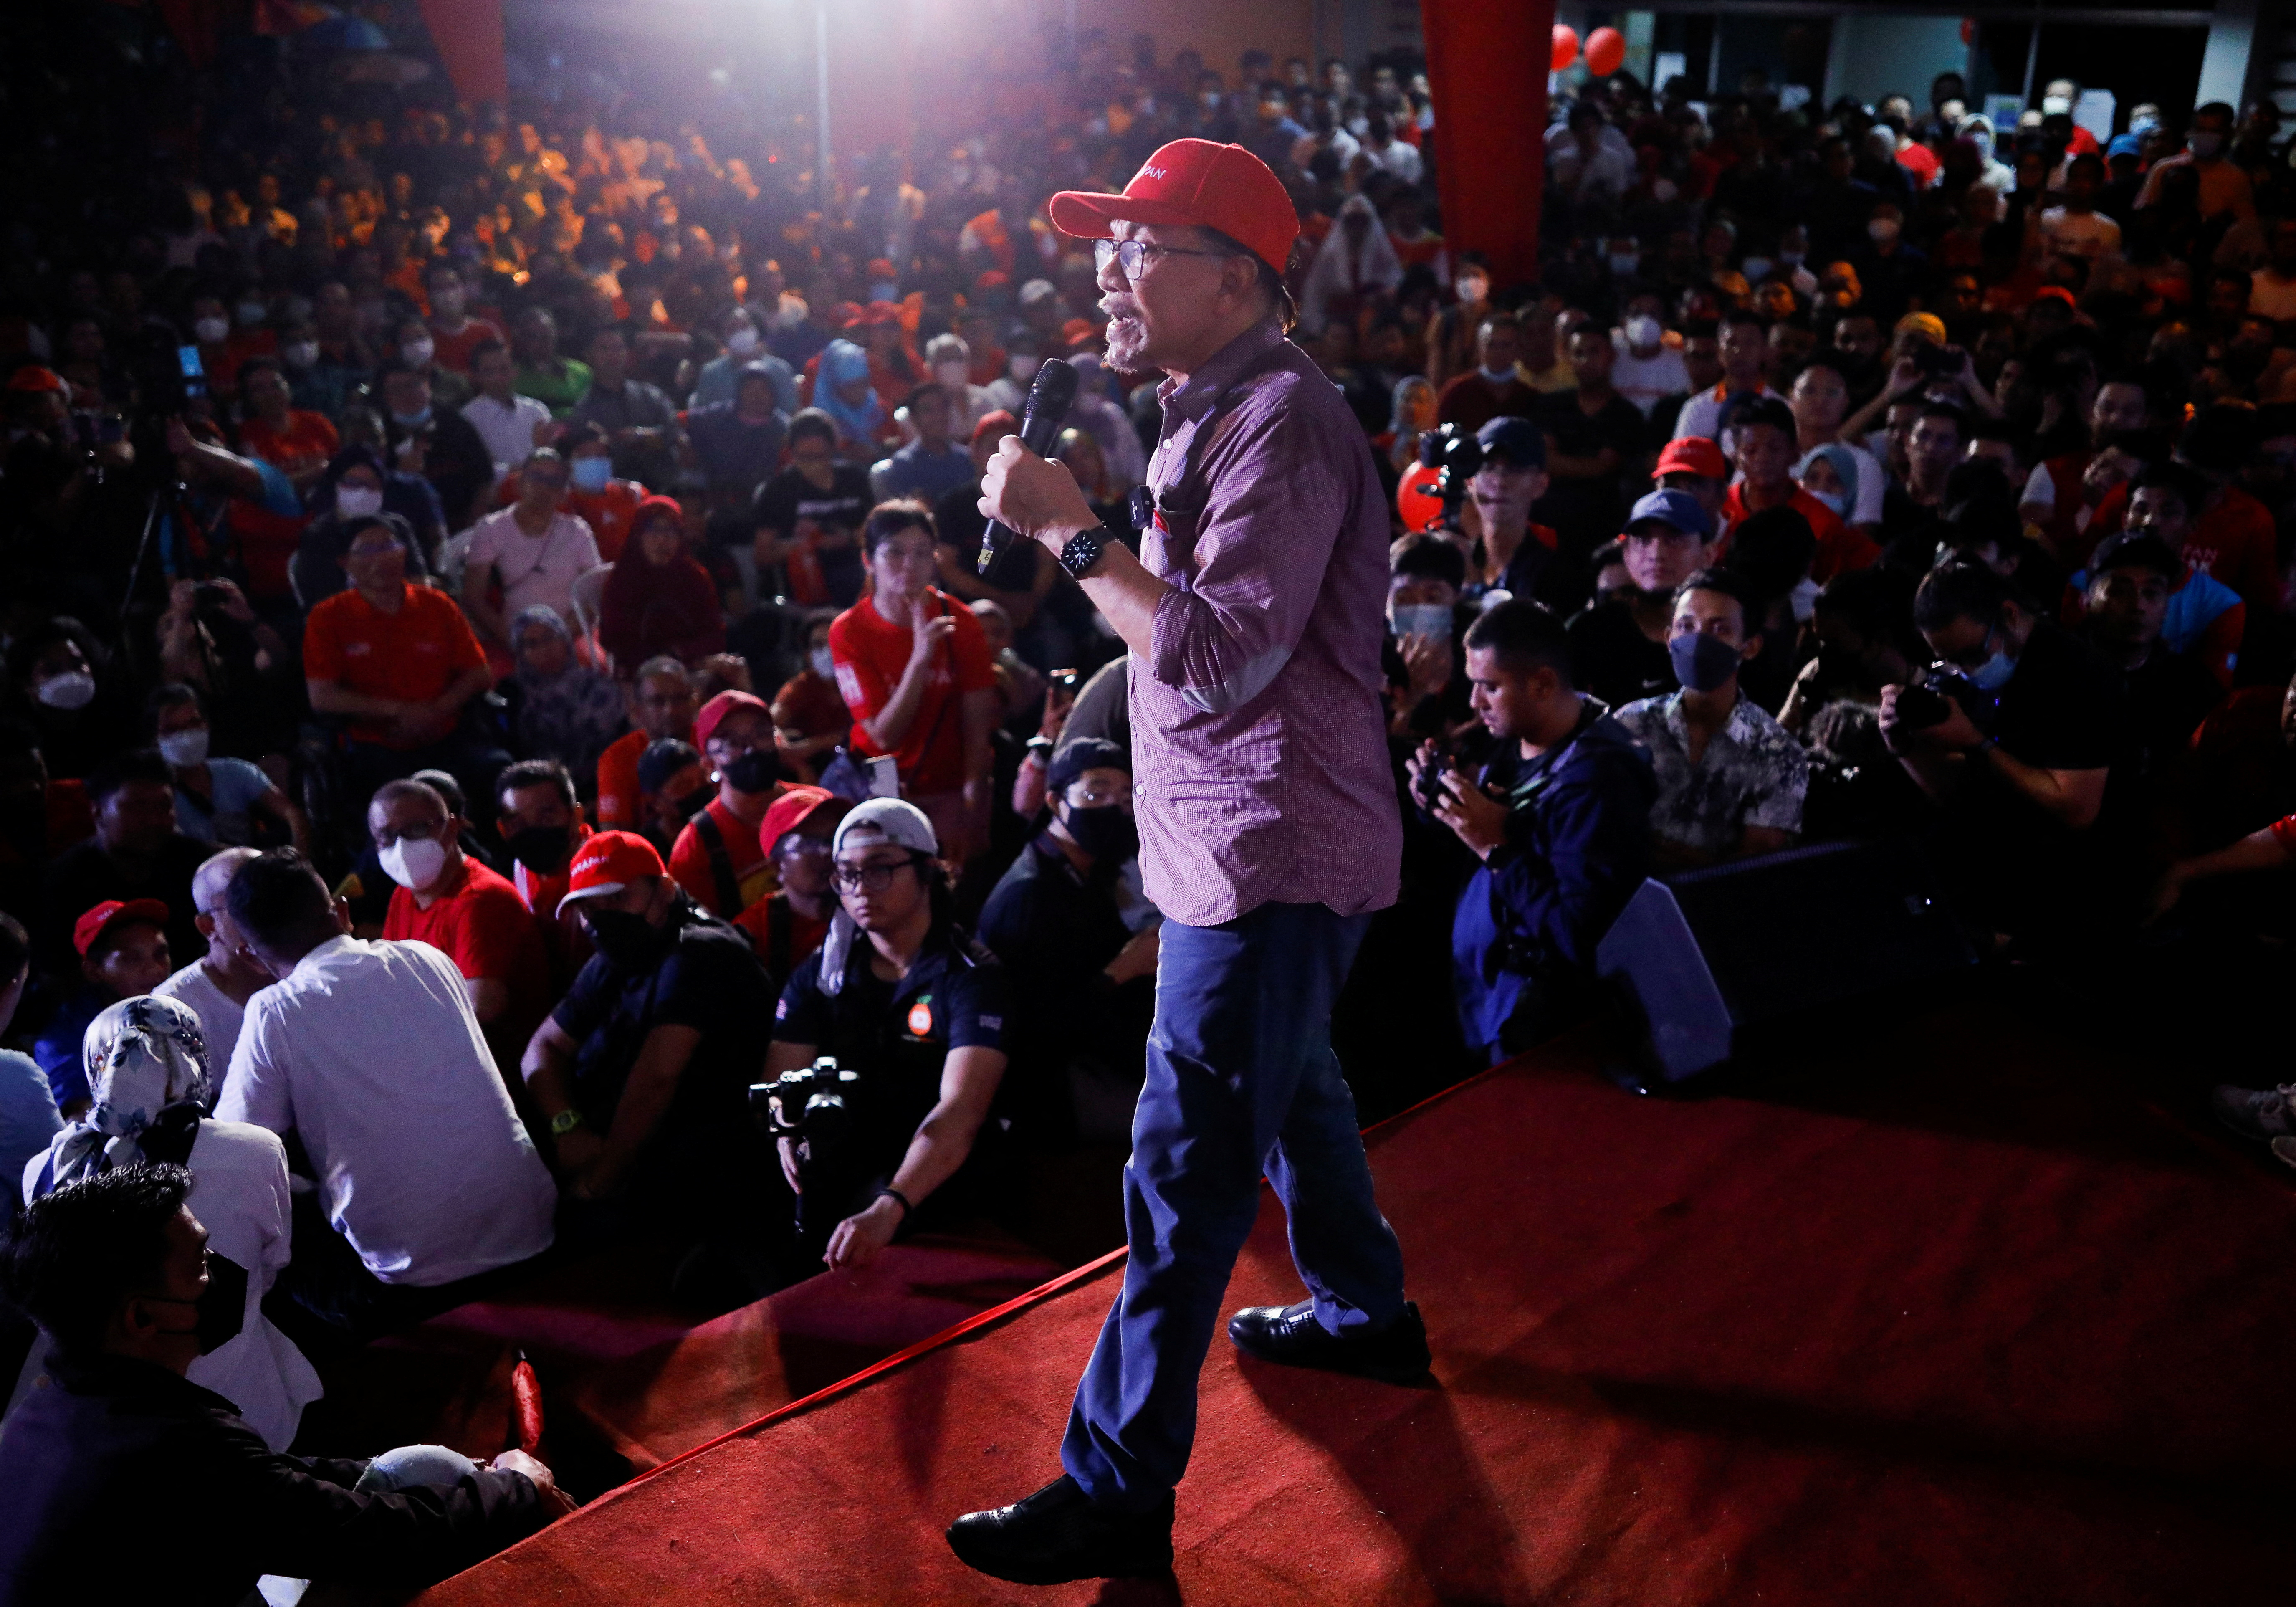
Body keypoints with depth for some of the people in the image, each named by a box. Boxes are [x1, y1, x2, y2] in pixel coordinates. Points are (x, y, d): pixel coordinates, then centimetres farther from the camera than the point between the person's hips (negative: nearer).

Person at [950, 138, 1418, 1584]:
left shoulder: (1282, 420, -19)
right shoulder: (1218, 410, 14)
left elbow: (1225, 654, -26)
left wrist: (1073, 530, -22)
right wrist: (1084, 523, 5)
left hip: (1268, 852, -11)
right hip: (1245, 839, 11)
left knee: (1186, 1170, -6)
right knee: (1288, 1087, 26)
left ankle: (1119, 1492, 3)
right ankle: (1368, 1314, 48)